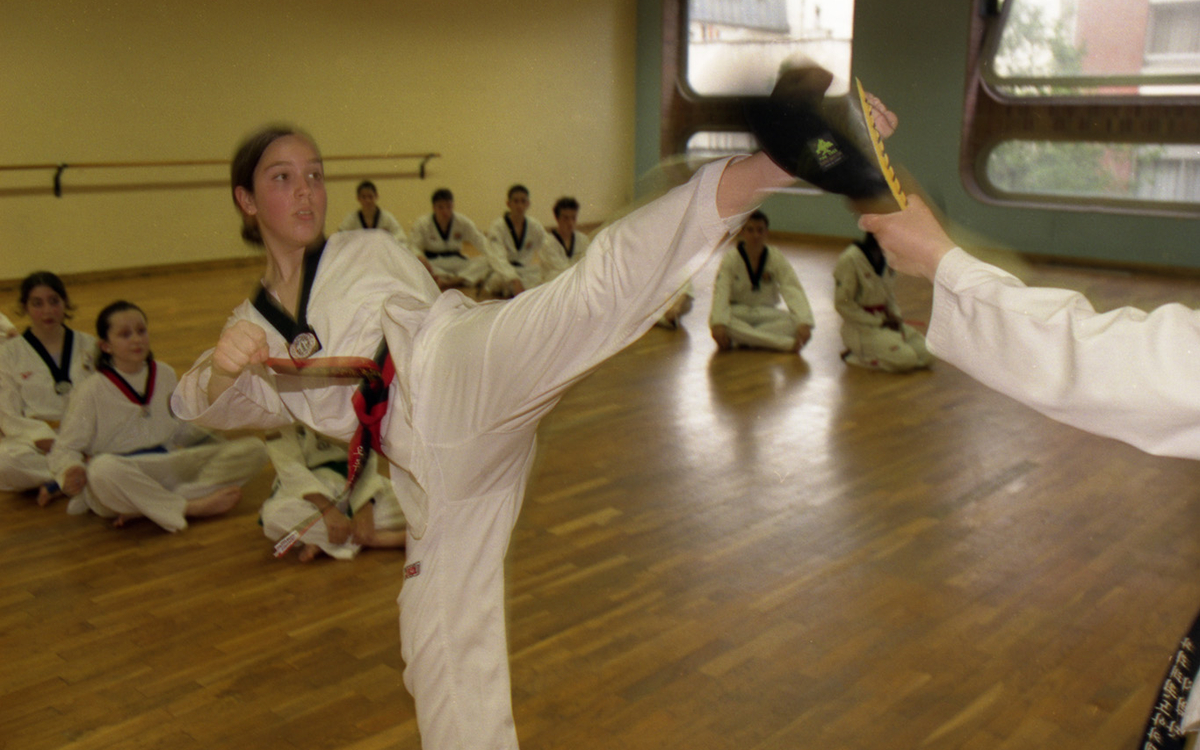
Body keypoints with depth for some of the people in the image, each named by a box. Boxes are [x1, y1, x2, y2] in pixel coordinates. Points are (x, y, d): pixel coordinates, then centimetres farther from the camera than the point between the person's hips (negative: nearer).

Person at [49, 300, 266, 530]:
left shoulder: (165, 375, 11)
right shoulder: (92, 391, -4)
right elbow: (65, 449, -3)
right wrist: (72, 471, -25)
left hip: (168, 466, 6)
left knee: (254, 450, -14)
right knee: (103, 468, -44)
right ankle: (189, 507, -23)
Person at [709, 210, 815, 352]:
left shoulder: (777, 259, -7)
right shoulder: (730, 259, -11)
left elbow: (793, 291, -19)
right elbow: (720, 292, -23)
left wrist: (804, 323, -36)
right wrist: (718, 324, -41)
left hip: (765, 314, 2)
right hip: (737, 313, -2)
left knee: (793, 322, -28)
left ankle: (739, 340, -30)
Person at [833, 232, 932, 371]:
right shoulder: (849, 259, -17)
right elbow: (842, 304, -16)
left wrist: (895, 316, 0)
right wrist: (877, 322, -16)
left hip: (885, 321, 8)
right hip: (862, 328, -8)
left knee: (927, 355, -5)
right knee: (906, 359, -23)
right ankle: (854, 355, -4)